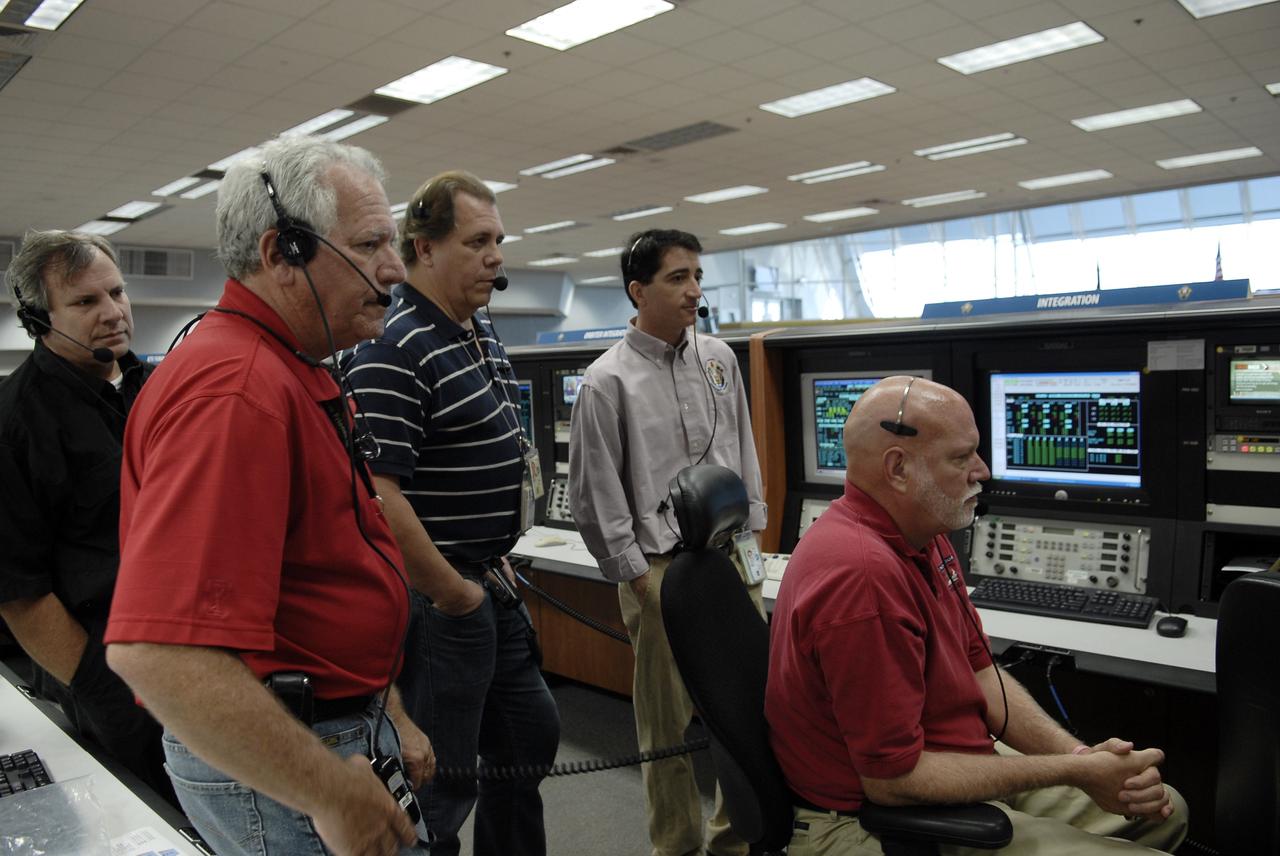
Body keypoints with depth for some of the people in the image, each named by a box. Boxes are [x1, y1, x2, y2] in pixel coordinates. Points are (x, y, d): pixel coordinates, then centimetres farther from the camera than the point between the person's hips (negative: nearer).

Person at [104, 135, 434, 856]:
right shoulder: (234, 390, -26)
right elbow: (160, 651, -35)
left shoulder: (298, 376, 8)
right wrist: (335, 794, -25)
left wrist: (386, 716, 17)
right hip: (269, 764, -10)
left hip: (336, 732, 10)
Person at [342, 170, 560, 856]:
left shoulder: (485, 337, 10)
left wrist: (497, 558, 15)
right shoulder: (393, 349, -19)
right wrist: (455, 594, -17)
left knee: (531, 737, 23)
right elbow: (377, 497, -27)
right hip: (437, 601, -9)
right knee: (442, 787, 7)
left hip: (491, 586, 9)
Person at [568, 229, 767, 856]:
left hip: (733, 558, 5)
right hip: (662, 569, -5)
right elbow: (595, 497, -7)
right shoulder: (608, 381, -8)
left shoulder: (718, 358, 8)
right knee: (669, 727, 7)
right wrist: (638, 580, -8)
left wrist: (752, 532, 13)